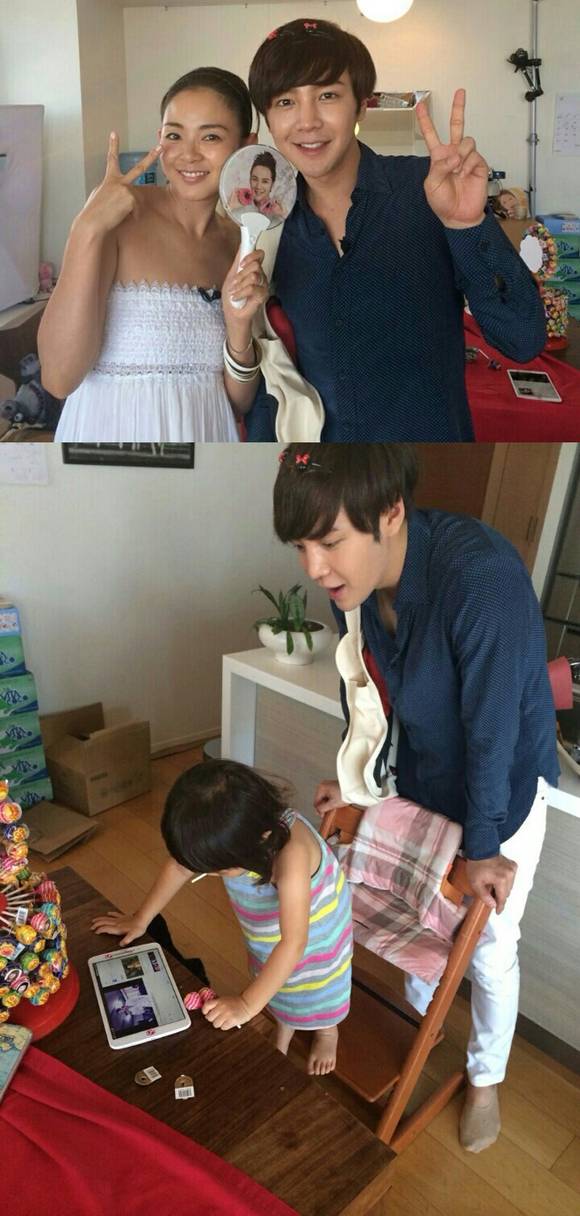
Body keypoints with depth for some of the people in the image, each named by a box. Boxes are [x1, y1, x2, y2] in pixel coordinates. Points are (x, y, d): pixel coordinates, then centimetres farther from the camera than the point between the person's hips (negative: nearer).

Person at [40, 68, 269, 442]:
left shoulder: (240, 242, 1)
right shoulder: (117, 216, -11)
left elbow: (239, 404, 0)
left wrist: (239, 324, -16)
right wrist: (88, 230, -24)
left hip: (207, 431, 4)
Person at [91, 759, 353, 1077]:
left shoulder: (292, 853, -49)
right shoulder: (225, 834, -31)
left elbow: (293, 943, -47)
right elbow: (180, 864, -12)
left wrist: (246, 1005, -44)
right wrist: (140, 920, -2)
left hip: (312, 928, -4)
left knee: (317, 990, 24)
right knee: (276, 983, 26)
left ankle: (327, 1031, 55)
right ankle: (283, 1032, 56)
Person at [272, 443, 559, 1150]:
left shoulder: (481, 576, -39)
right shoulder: (352, 585, -18)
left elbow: (492, 721, -29)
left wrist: (482, 845, -18)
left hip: (505, 779, -5)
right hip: (420, 772, 5)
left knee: (489, 946, 12)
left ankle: (485, 1077, 41)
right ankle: (417, 1013, 54)